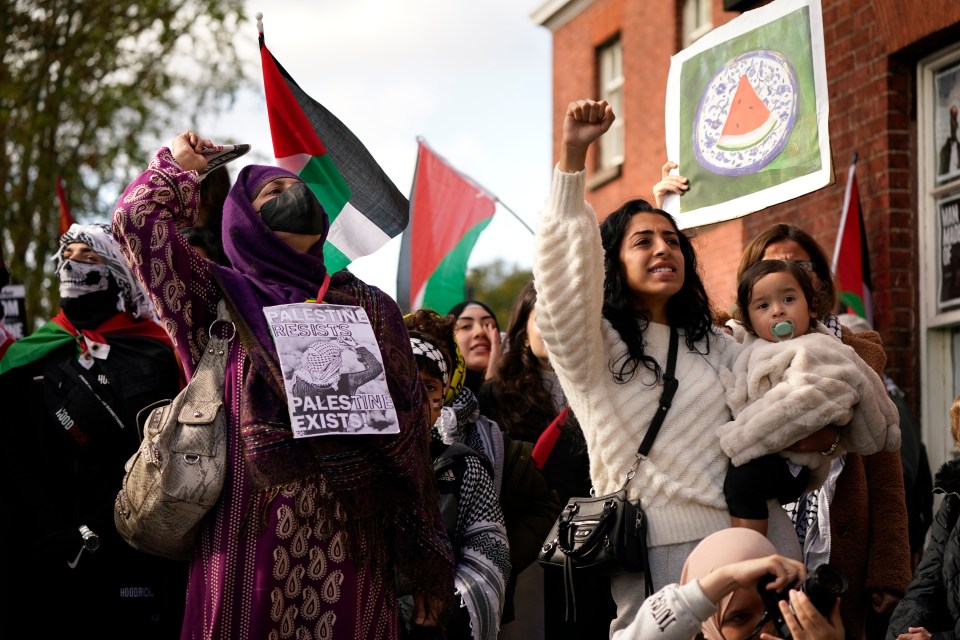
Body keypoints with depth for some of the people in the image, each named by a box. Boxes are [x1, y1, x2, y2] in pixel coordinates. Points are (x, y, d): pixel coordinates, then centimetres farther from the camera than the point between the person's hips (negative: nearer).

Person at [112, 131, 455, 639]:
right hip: (250, 551, -1)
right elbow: (137, 217, -2)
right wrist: (179, 163, 18)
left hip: (350, 546, 1)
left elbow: (409, 439, 8)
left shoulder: (370, 307, 11)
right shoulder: (225, 303, 9)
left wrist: (426, 567, 5)